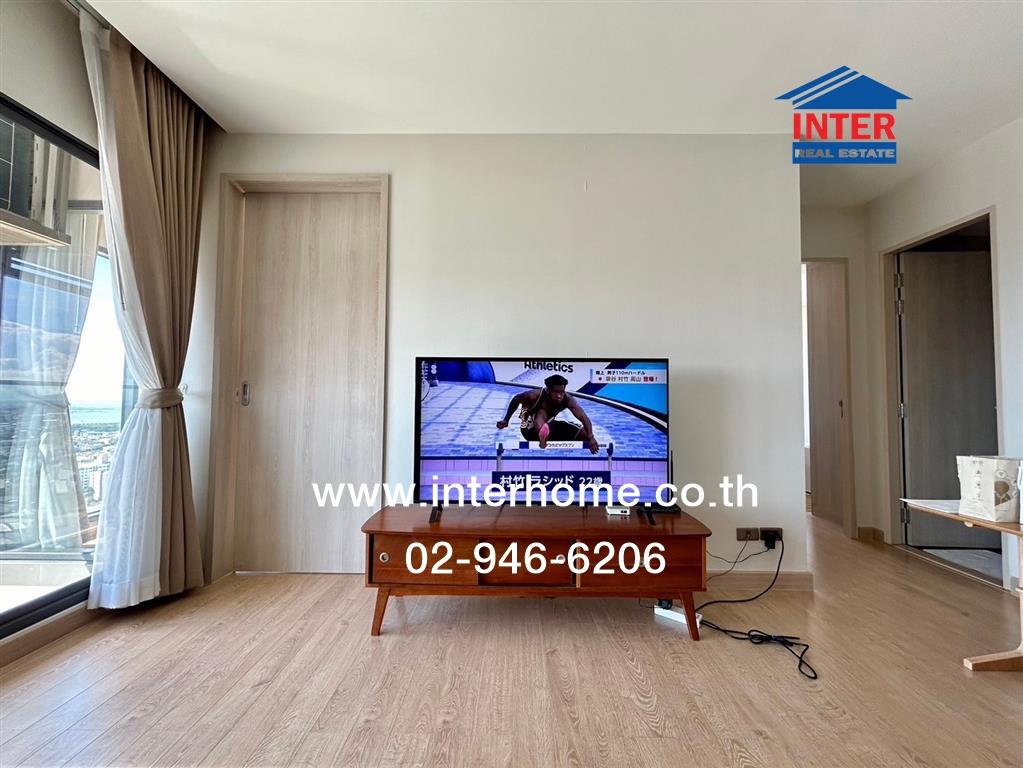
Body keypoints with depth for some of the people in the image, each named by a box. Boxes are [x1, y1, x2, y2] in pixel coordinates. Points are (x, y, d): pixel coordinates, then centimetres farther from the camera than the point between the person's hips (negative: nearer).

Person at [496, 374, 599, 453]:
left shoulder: (568, 400, -26)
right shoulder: (535, 395, -31)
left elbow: (584, 418, -35)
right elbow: (516, 399, -13)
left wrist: (591, 437, -50)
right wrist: (506, 420, -5)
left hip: (548, 426, 4)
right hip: (530, 429, -4)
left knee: (585, 434, -11)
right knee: (542, 413, -42)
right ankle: (542, 436, -71)